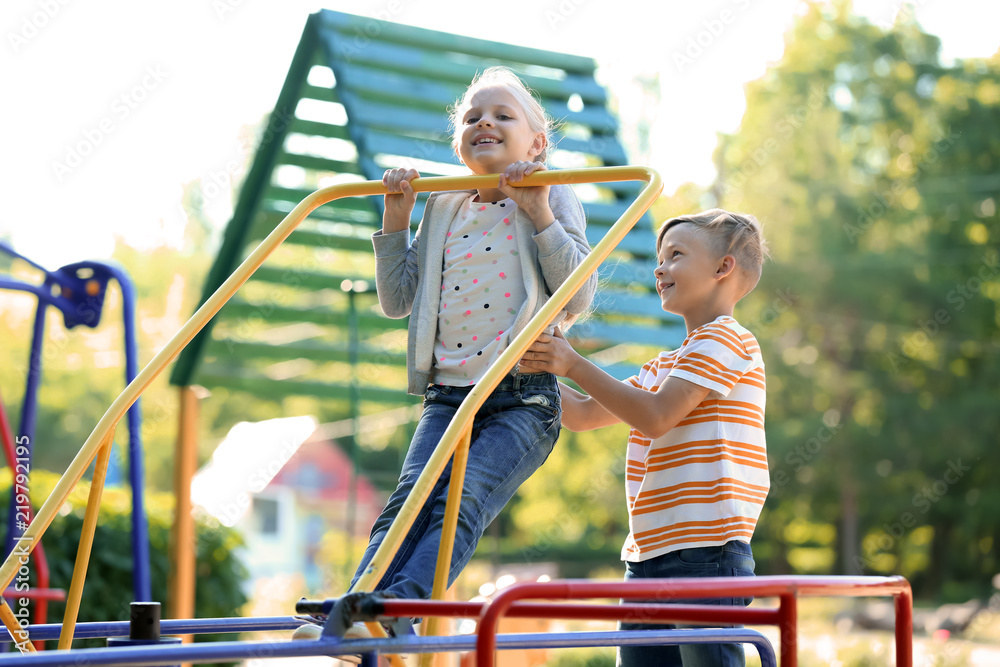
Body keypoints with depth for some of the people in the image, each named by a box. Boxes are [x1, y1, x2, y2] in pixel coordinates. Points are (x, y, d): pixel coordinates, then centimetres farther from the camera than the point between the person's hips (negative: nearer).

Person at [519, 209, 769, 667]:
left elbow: (655, 418, -16)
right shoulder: (665, 366, 25)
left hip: (706, 550, -9)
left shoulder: (724, 339, -5)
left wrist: (574, 364, -14)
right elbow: (582, 415, 23)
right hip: (648, 555, 9)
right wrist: (542, 367, 9)